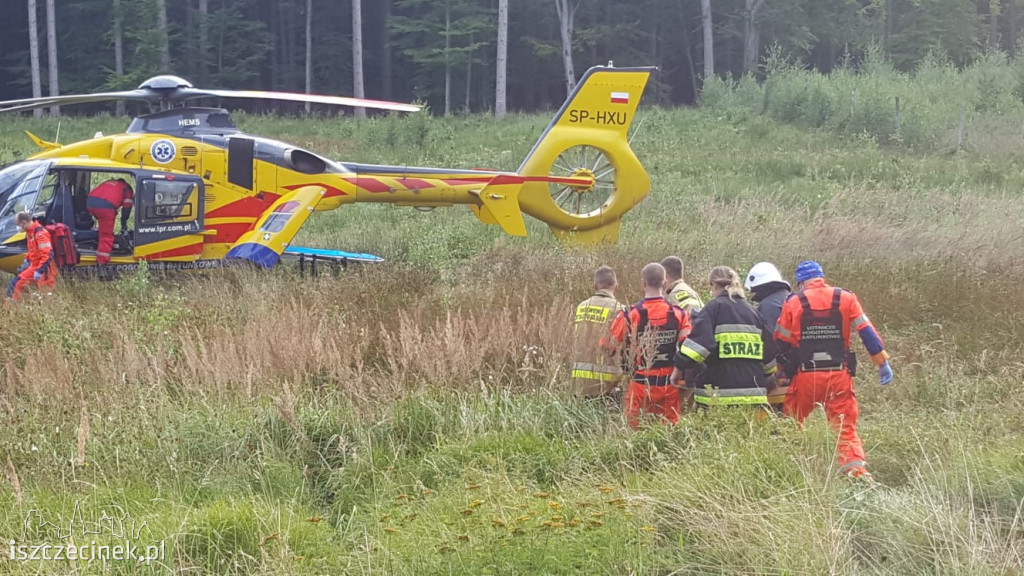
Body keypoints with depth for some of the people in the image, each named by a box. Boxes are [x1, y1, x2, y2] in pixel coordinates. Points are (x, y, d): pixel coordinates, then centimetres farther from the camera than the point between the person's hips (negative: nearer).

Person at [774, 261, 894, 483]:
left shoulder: (793, 303, 2)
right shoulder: (845, 299, 3)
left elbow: (781, 343, 6)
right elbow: (867, 332, 1)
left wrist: (783, 370, 20)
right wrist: (883, 363, 7)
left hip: (805, 376, -1)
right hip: (839, 376, 1)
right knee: (846, 429, 3)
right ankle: (857, 471, -14)